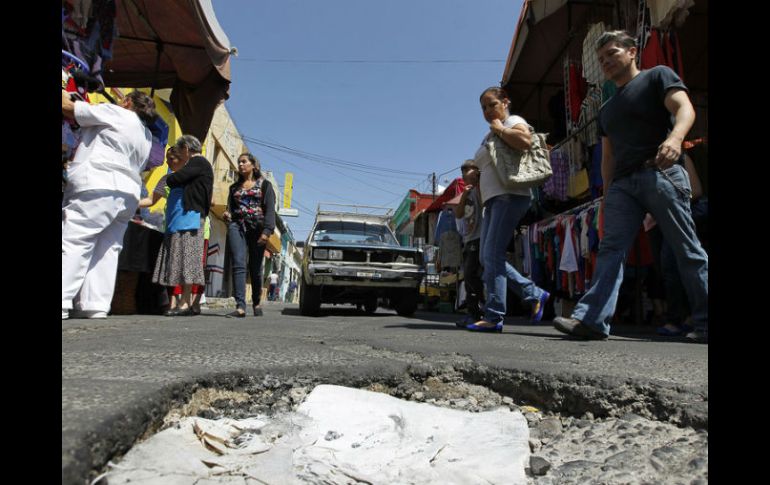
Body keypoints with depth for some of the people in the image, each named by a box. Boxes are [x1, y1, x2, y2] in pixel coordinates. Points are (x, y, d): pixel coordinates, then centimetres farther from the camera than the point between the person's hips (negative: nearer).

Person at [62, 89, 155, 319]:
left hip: (99, 187, -8)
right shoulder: (146, 137, 27)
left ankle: (62, 302, -19)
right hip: (128, 194, 8)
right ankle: (95, 305, 0)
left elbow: (69, 109, 5)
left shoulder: (115, 113, 5)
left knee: (73, 242, -12)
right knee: (106, 249, 4)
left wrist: (65, 96, 26)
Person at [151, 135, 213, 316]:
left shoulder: (198, 162, -3)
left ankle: (185, 304, -14)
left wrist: (169, 178, 8)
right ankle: (185, 303, 5)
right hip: (182, 219, 10)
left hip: (188, 216, -10)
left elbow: (172, 180, -12)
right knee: (182, 259, 5)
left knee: (186, 258, -12)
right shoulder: (197, 165, 27)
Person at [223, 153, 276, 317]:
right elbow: (230, 207, 21)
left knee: (255, 268, 3)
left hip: (256, 228, -2)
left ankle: (256, 303, 23)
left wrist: (267, 230, -14)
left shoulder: (264, 185, 8)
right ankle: (240, 307, -19)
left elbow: (270, 209, -1)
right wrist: (227, 215, -4)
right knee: (238, 265, -13)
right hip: (237, 226, 2)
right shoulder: (235, 187, 20)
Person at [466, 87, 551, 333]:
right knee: (487, 258, 3)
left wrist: (500, 129, -9)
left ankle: (493, 317, -14)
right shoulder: (490, 135, 27)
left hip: (509, 196, -10)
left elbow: (525, 141, -22)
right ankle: (535, 294, 11)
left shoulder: (513, 121, 1)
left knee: (492, 255, -16)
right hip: (492, 200, 10)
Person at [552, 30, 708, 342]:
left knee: (687, 249, -2)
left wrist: (675, 137, -29)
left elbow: (684, 109, -7)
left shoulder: (657, 76, 10)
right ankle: (591, 320, -18)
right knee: (610, 249, -10)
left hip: (661, 173, -5)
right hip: (622, 183, 5)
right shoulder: (607, 110, 27)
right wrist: (607, 195, 16)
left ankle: (705, 323, 7)